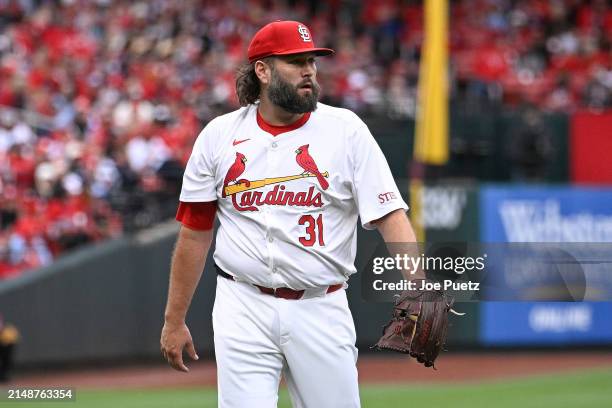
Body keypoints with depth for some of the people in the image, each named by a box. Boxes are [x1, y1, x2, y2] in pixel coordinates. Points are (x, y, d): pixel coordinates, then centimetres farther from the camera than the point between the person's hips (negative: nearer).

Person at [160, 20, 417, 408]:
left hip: (320, 310, 0)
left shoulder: (346, 130, 0)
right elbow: (195, 234, 9)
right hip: (243, 311, 0)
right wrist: (174, 320, 9)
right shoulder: (219, 136, 4)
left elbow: (390, 215, -8)